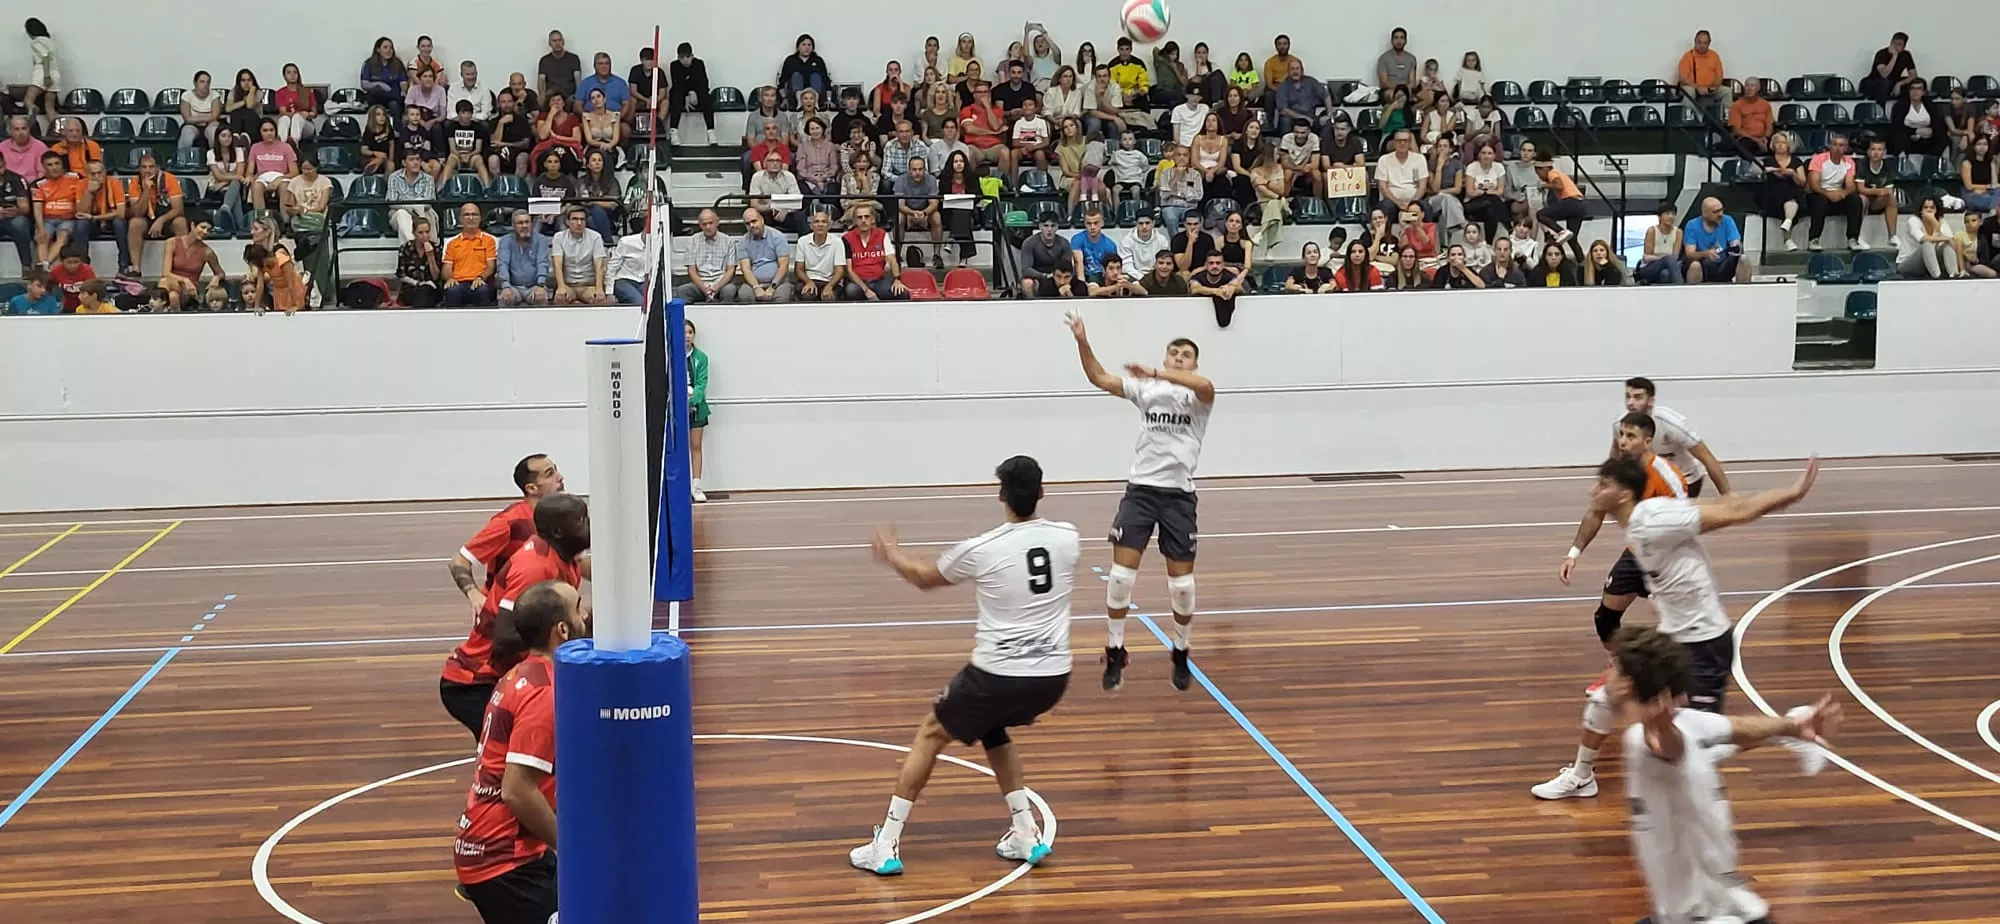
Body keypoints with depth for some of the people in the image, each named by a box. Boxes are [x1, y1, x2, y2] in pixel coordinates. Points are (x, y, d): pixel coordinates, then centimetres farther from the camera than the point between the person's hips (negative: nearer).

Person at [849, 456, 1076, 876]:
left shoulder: (980, 550, -9)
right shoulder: (1067, 538, 0)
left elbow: (926, 578, 11)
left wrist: (890, 554, 31)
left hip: (997, 675, -4)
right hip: (1053, 676, 4)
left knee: (930, 735, 17)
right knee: (991, 730, 32)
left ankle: (885, 846, 16)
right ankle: (1026, 833, 24)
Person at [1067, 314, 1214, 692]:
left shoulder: (1197, 394, -2)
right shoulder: (1145, 389, 8)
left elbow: (1206, 386, -28)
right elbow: (1100, 378, 2)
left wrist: (1155, 373, -39)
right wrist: (1082, 342, -14)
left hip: (1179, 493, -2)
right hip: (1140, 488, 2)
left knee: (1182, 580, 1)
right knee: (1121, 572, -6)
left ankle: (1181, 655, 22)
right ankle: (1115, 653, 8)